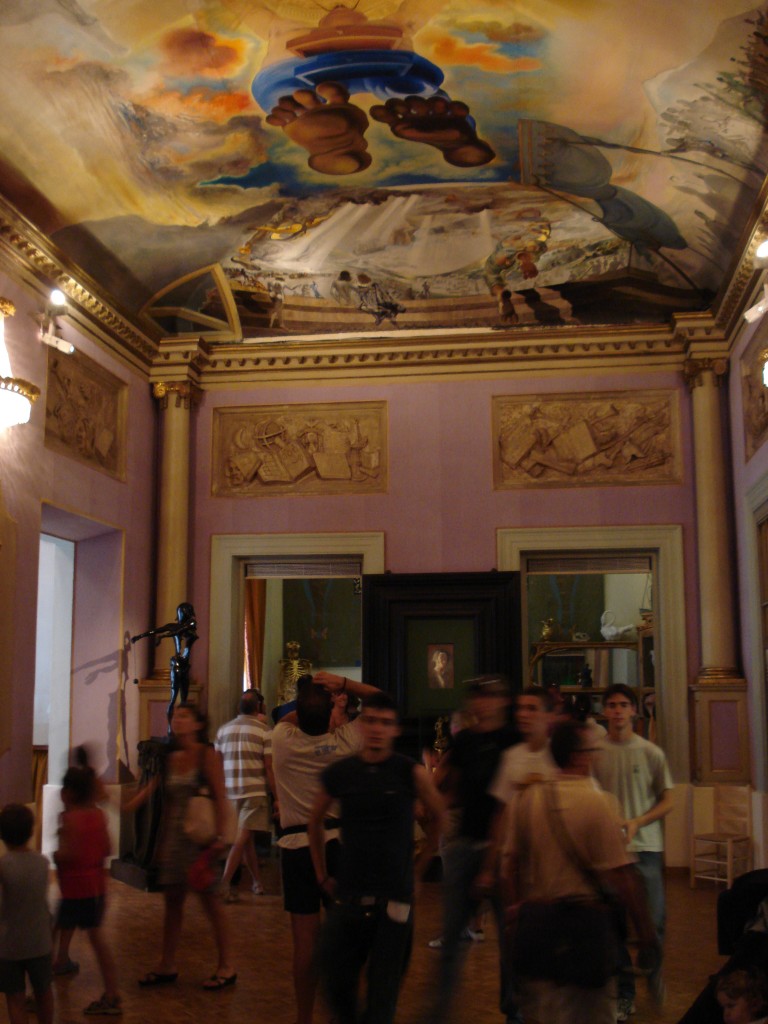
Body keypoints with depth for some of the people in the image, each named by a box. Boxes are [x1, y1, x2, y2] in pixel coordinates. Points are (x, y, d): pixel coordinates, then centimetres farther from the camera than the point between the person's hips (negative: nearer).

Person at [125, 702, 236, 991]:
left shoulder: (207, 755, -8)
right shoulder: (170, 758, 9)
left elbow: (220, 798, -11)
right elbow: (149, 791, 8)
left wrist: (220, 837, -17)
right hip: (173, 835, 6)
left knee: (209, 900, 2)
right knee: (172, 899, 11)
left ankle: (225, 967, 13)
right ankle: (167, 966, 22)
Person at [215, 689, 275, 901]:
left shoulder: (223, 730, 9)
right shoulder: (264, 731, -4)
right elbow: (269, 767, -7)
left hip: (230, 792, 5)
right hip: (255, 792, -5)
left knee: (247, 838, 16)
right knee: (242, 838, -6)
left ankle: (257, 881, 24)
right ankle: (225, 882, -15)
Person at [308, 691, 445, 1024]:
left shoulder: (411, 772, -6)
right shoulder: (339, 773, 1)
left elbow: (438, 818, 7)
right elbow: (315, 821, 17)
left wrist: (416, 869, 7)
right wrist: (322, 874, 15)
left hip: (394, 898, -2)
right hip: (348, 895, 3)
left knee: (382, 996, 4)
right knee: (336, 983, 9)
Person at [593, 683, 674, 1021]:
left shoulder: (651, 752, -1)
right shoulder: (594, 752, 0)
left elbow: (667, 801, 3)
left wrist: (637, 822, -11)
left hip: (645, 846, 0)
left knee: (653, 921, 2)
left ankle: (654, 973, 31)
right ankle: (624, 995, 19)